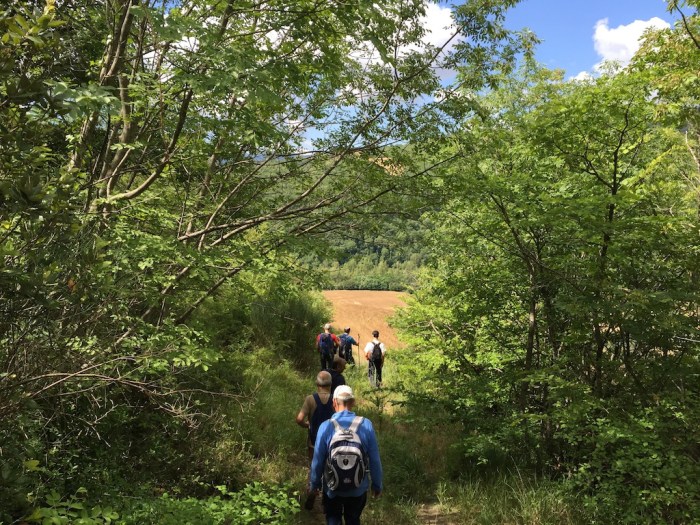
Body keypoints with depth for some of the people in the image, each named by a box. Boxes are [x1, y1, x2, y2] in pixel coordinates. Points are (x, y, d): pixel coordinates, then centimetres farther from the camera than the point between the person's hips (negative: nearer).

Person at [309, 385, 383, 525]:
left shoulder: (326, 427, -21)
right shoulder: (366, 425, -19)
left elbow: (317, 461, -11)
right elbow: (374, 460, -12)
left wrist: (314, 484, 8)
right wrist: (377, 485, 5)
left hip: (332, 488, -1)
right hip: (358, 488, 1)